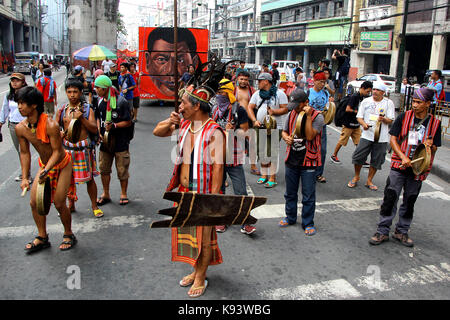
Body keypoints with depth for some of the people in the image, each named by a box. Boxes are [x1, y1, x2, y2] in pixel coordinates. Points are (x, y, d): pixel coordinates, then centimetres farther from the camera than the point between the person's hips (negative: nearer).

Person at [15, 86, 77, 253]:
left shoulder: (50, 125, -29)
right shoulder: (20, 128, -10)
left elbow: (57, 151, -23)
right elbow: (25, 153, 1)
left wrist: (46, 171, -33)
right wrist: (24, 178, -2)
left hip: (63, 165, -6)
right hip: (44, 165, 6)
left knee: (59, 203, -5)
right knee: (34, 201, 2)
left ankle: (69, 235, 20)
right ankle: (42, 238, 21)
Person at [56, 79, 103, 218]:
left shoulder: (87, 109, 0)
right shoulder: (61, 111, 7)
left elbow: (94, 129, -7)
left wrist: (82, 118, -20)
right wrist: (60, 134, -7)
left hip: (84, 148, -2)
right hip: (67, 148, 2)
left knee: (89, 178, 3)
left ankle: (94, 206, 18)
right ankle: (71, 205, 30)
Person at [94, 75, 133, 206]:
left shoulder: (121, 102, -12)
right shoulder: (100, 102, 8)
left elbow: (128, 122, -11)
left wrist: (114, 125, -23)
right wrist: (99, 133, 2)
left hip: (121, 142, -6)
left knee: (122, 170, 4)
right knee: (104, 169, 12)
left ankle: (123, 194, 21)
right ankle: (106, 194, 27)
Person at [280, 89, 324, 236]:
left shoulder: (317, 116, -11)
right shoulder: (291, 114, 6)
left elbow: (310, 136, -21)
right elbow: (284, 131, 16)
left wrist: (308, 116, -24)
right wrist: (286, 138, -6)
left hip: (308, 161, -5)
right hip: (291, 160, 5)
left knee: (308, 196, 3)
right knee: (290, 193, 17)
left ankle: (308, 223, 17)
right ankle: (290, 218, 35)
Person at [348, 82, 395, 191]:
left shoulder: (389, 103, 1)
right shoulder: (366, 101, 6)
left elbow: (391, 120, -1)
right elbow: (359, 117, 7)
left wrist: (383, 119, -23)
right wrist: (363, 124, -15)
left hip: (381, 137, -1)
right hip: (367, 135, 1)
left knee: (376, 161, 6)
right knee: (358, 157, -2)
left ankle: (369, 181, 22)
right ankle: (356, 177, 21)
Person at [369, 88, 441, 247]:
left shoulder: (435, 123, 1)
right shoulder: (404, 117, -2)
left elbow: (434, 150, 5)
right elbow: (393, 139, -3)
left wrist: (430, 146, -19)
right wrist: (403, 156, -16)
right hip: (399, 166, -2)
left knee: (409, 202, 13)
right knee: (390, 199, -2)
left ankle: (401, 231, 29)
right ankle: (382, 231, 10)